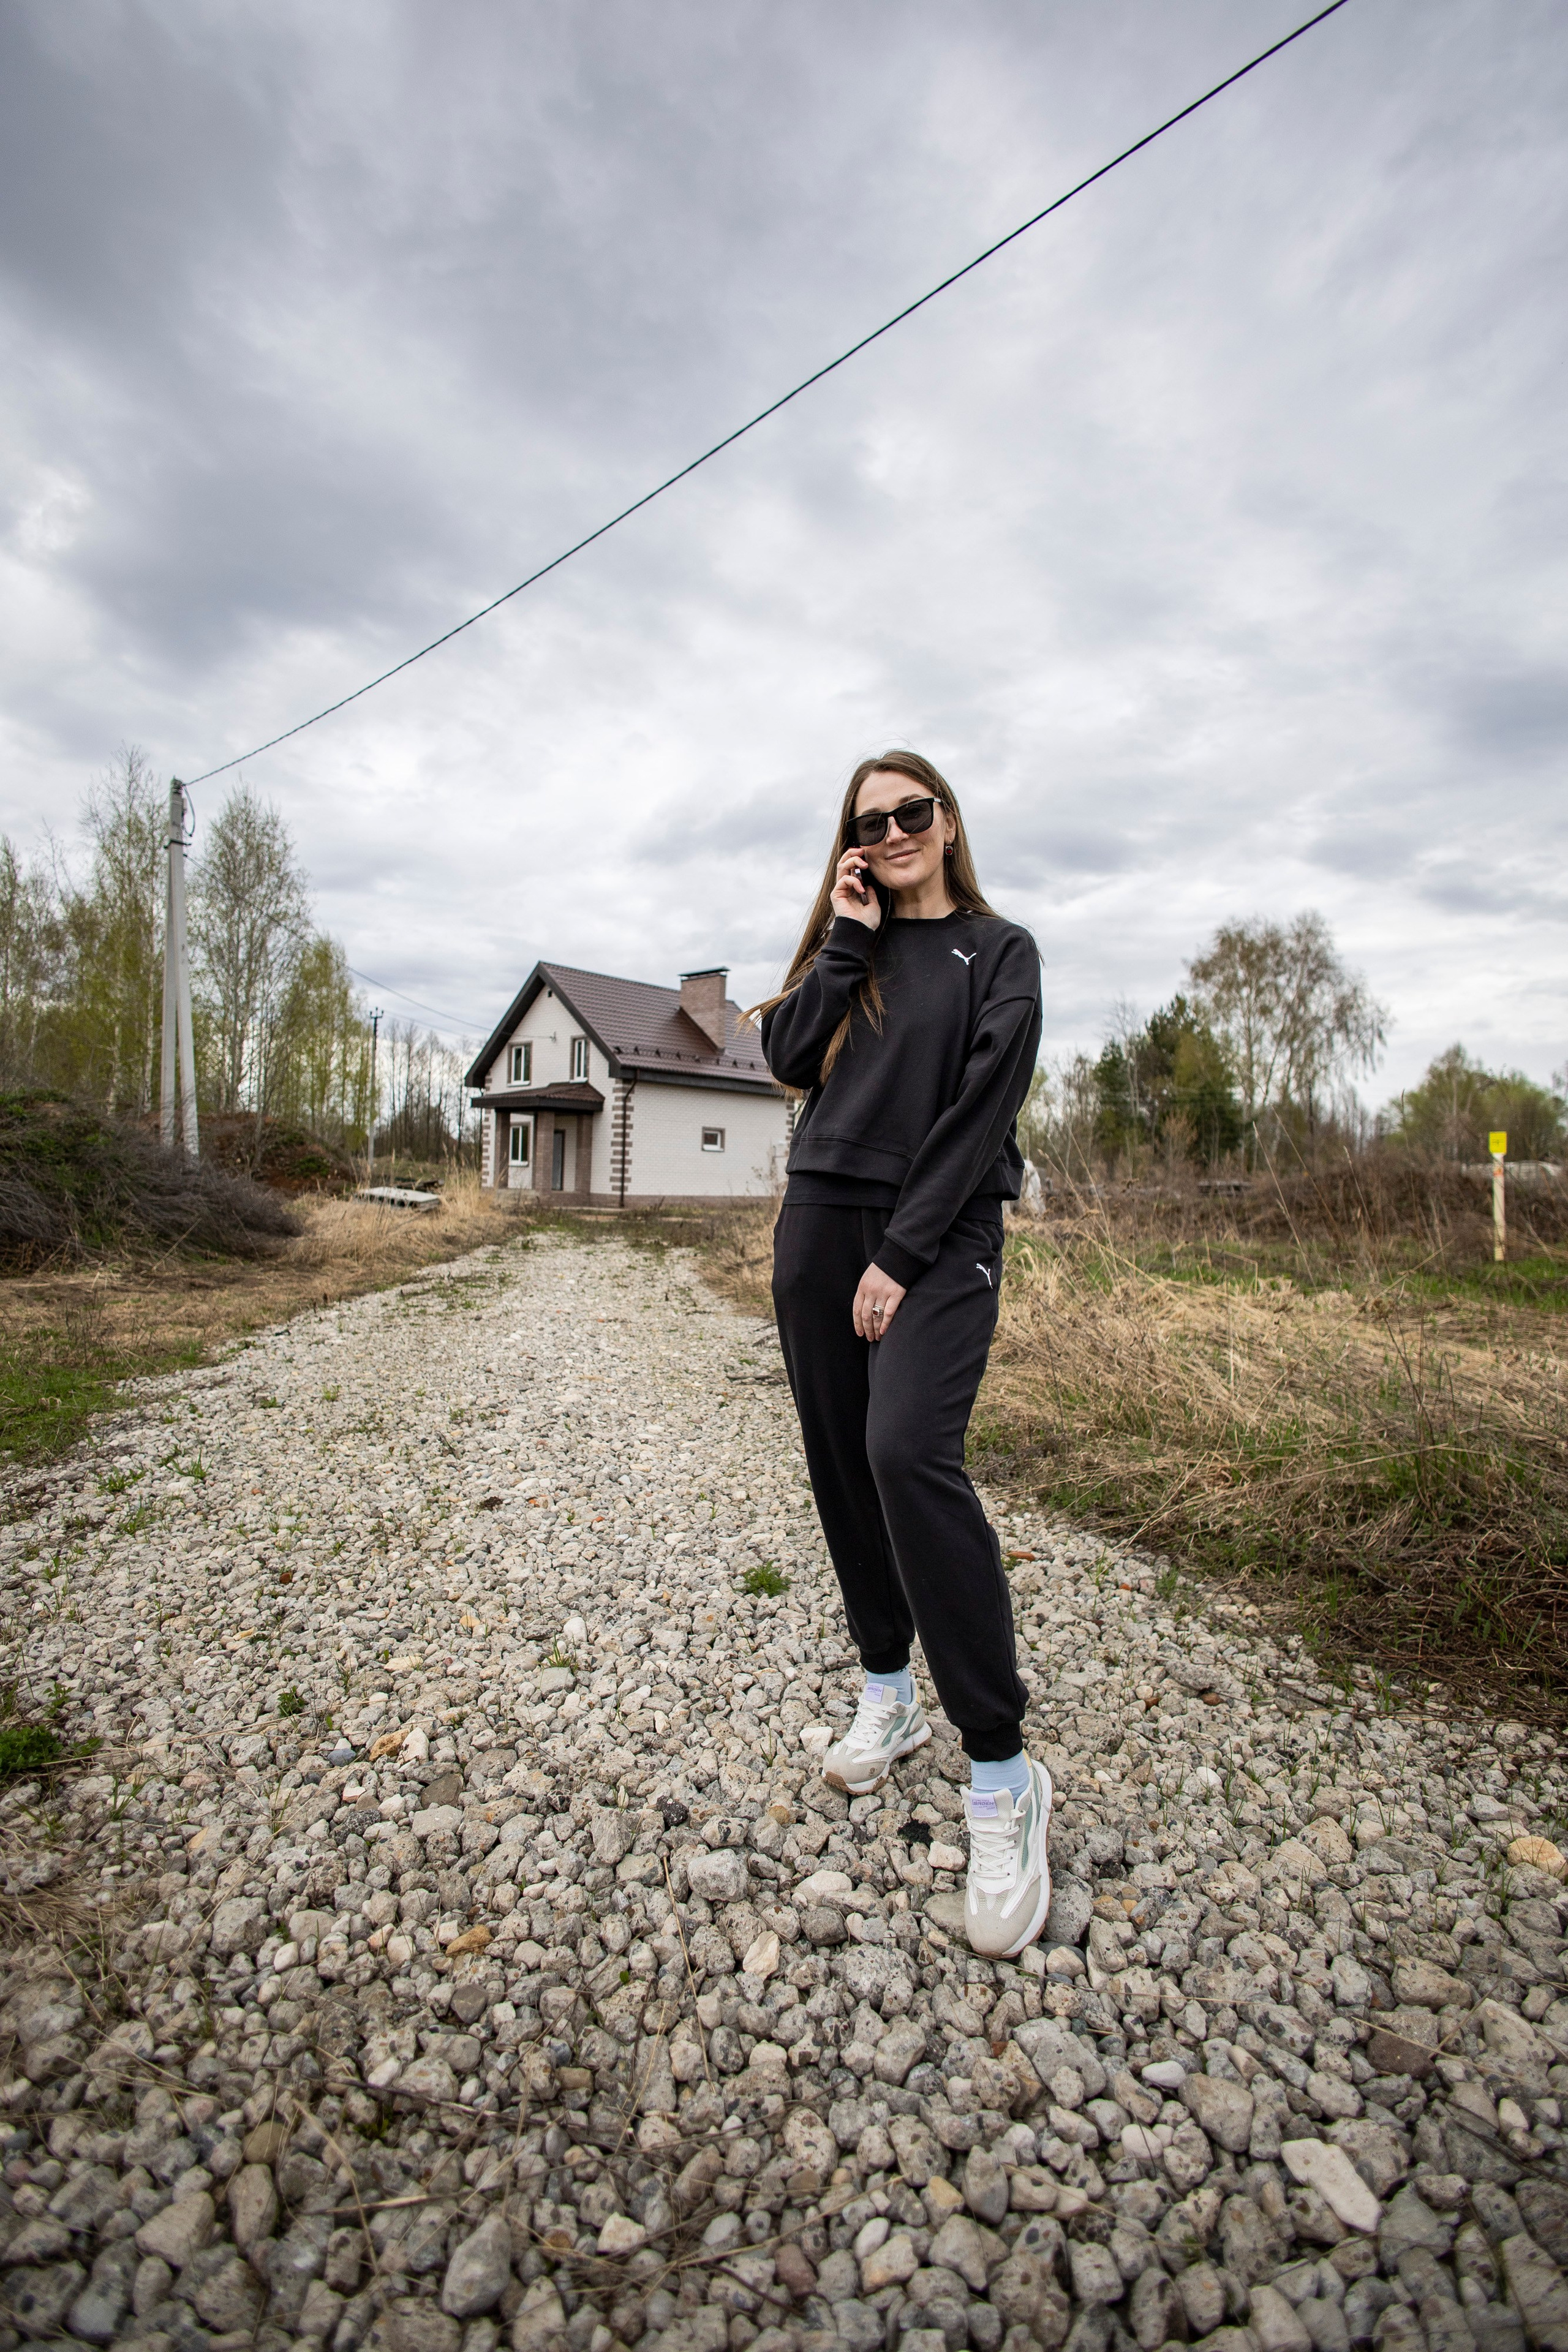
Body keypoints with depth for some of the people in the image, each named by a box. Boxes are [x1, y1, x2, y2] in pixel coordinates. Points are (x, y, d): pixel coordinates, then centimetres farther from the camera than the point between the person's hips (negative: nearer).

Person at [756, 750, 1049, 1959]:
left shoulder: (999, 951, 4)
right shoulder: (846, 946, 18)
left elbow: (983, 1109, -8)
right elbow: (787, 1056, 3)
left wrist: (904, 1256, -15)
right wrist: (848, 937, -1)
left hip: (940, 1235, -5)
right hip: (821, 1220, 5)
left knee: (910, 1453, -23)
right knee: (842, 1460, 8)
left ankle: (1003, 1775, -10)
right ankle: (889, 1692, 27)